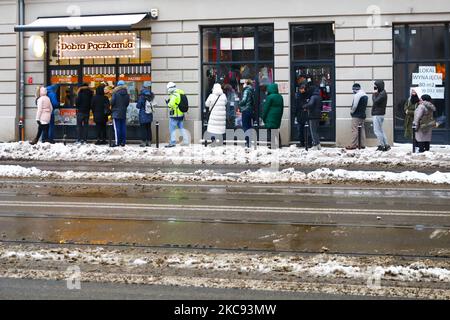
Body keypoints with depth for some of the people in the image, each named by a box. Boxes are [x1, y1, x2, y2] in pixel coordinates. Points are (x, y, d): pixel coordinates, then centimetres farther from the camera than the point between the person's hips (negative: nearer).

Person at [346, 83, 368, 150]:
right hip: (363, 115, 9)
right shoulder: (365, 95, 14)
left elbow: (355, 105, -18)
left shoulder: (357, 95, -15)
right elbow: (364, 105, 15)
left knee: (354, 130, -8)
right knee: (362, 129, 10)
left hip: (356, 115, -9)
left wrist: (352, 111, -1)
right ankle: (362, 144, 11)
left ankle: (353, 145, -10)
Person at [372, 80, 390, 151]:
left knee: (377, 130, -7)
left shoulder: (382, 94, -15)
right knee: (381, 130, 14)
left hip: (378, 114, -11)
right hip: (377, 114, 11)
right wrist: (375, 94, 2)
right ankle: (386, 145, 16)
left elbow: (376, 101, -22)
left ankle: (381, 145, -4)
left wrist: (374, 94, -9)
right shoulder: (381, 93, 16)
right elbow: (375, 101, 14)